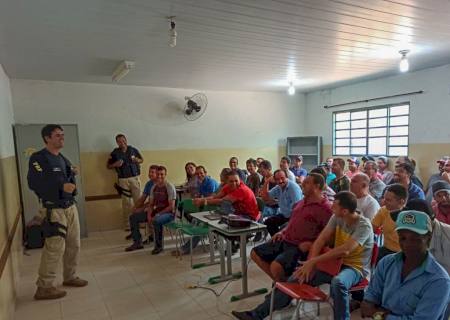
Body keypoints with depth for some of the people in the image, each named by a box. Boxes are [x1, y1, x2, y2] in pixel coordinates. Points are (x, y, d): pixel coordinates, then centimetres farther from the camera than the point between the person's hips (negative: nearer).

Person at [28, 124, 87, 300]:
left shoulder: (63, 159, 15)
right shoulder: (38, 158, -10)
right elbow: (34, 182, -23)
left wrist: (72, 173, 4)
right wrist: (61, 186, -27)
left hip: (70, 207, 8)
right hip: (53, 210, -8)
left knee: (73, 245, 14)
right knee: (55, 248, -9)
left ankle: (70, 277, 31)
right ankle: (44, 287, 5)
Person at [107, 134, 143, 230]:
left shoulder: (133, 150, 4)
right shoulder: (115, 153, 2)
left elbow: (142, 160, 14)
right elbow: (108, 166, 9)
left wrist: (137, 160, -8)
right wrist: (115, 164, -11)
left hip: (135, 178, 1)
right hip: (123, 180, -1)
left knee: (138, 199, -2)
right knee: (126, 202, 1)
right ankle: (127, 224, 9)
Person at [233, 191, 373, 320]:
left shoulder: (364, 225, -20)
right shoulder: (337, 218, 0)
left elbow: (345, 251, -30)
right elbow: (321, 239, -4)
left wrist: (313, 261, -29)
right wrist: (310, 263, -19)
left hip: (355, 267, -5)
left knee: (337, 282, -42)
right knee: (299, 277, -12)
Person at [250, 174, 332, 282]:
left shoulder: (325, 208, -13)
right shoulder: (302, 202, 14)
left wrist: (311, 244, -21)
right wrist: (283, 231, 13)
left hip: (300, 247, -9)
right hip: (285, 240, 9)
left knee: (276, 266, -31)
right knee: (255, 253, 7)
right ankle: (278, 281, 14)